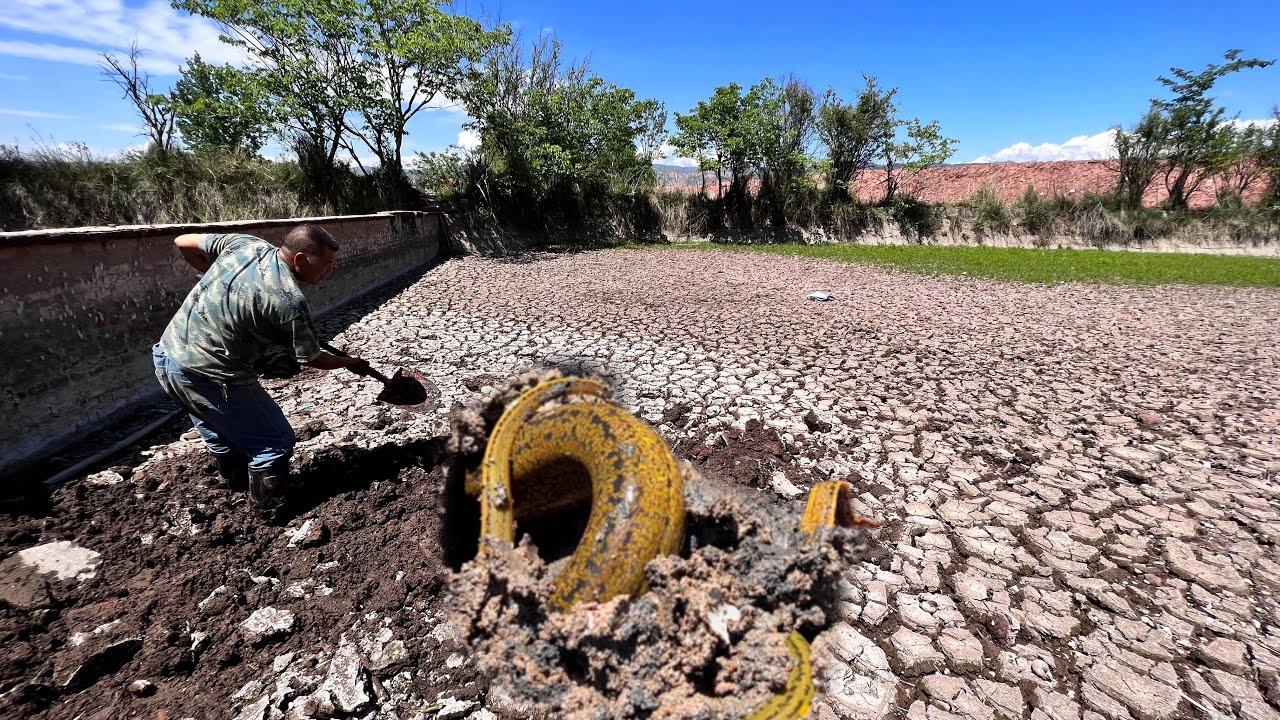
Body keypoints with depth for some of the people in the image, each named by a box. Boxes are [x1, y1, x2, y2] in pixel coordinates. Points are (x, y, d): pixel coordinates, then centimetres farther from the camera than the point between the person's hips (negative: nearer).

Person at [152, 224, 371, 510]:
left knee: (220, 437, 30)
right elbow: (312, 358, -8)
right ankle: (271, 511, 16)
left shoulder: (245, 243, -4)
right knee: (276, 442, 5)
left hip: (166, 355, 9)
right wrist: (352, 363, 9)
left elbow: (183, 243, 11)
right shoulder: (290, 302, -22)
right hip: (208, 377, -9)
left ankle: (237, 486, 48)